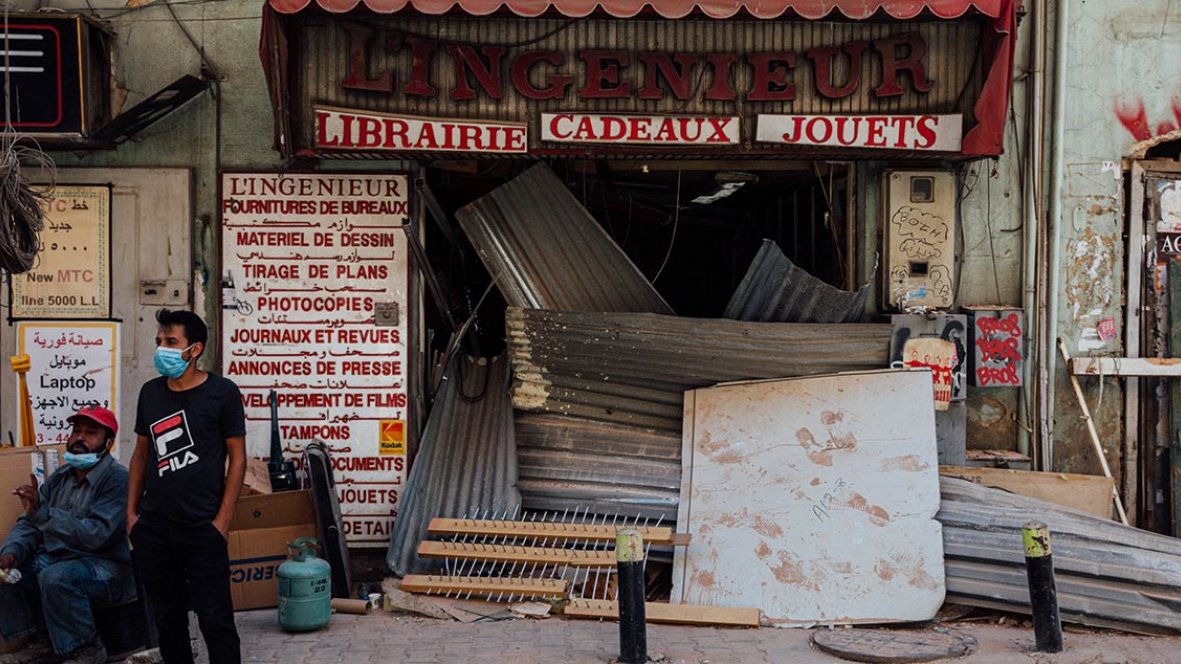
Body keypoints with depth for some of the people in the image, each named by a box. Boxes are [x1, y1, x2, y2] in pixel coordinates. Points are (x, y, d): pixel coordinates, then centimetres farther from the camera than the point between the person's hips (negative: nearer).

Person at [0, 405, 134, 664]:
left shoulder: (117, 480, -16)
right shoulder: (60, 477, 9)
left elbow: (94, 534, -28)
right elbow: (29, 524, 8)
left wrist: (42, 512, -34)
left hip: (106, 568, -8)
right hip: (56, 560, 8)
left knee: (56, 576, -34)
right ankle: (37, 641, 4)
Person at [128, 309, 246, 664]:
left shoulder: (222, 393, -6)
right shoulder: (151, 392, 9)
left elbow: (237, 458, -4)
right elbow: (141, 453, 17)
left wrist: (222, 521, -10)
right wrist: (131, 512, 10)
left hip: (202, 528, -5)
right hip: (152, 528, 5)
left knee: (215, 618, -3)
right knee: (167, 617, 13)